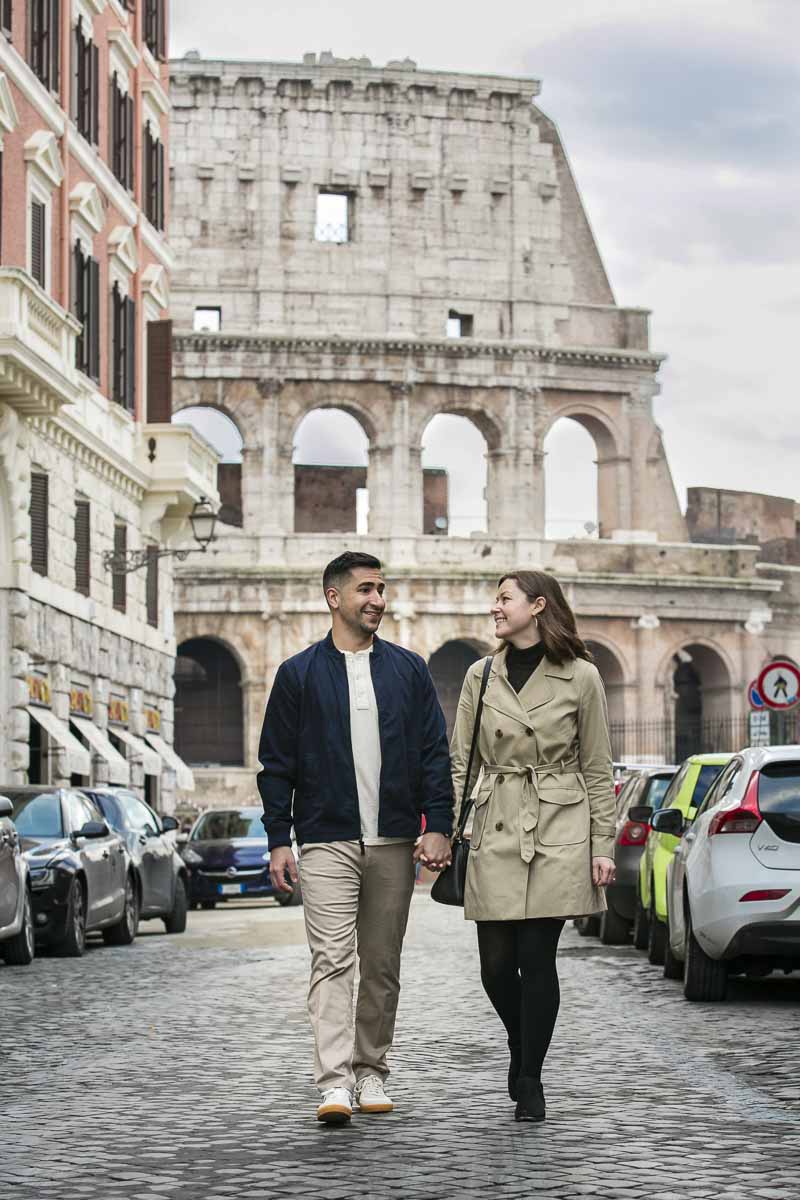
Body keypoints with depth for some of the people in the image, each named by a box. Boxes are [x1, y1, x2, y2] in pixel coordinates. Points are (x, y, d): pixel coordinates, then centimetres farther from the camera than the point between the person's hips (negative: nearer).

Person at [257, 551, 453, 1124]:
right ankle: (335, 1083, -16)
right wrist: (278, 840, -2)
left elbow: (435, 754, 8)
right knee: (333, 959, -12)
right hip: (326, 841, -3)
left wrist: (438, 826, -2)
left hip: (394, 841, 3)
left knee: (383, 964, 8)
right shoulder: (299, 673, 4)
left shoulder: (408, 669, 10)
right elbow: (277, 764, 5)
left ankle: (371, 1071, 19)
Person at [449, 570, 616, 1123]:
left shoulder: (581, 677, 0)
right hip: (497, 830, 3)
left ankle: (530, 1080, 8)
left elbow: (598, 769, 3)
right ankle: (521, 1045, 31)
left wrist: (603, 845, -1)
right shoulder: (481, 676, 8)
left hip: (560, 831, -3)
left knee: (537, 958, -6)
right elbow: (459, 761, 9)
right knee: (497, 964, 2)